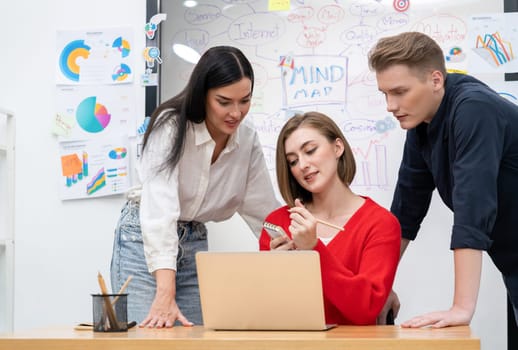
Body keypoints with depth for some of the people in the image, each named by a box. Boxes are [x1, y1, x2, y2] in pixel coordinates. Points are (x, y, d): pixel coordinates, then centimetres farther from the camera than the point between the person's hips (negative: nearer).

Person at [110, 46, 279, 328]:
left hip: (195, 245, 5)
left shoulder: (248, 142, -5)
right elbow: (159, 209, -32)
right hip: (144, 242, -5)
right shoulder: (172, 125, -21)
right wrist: (165, 295, -41)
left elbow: (265, 212, 2)